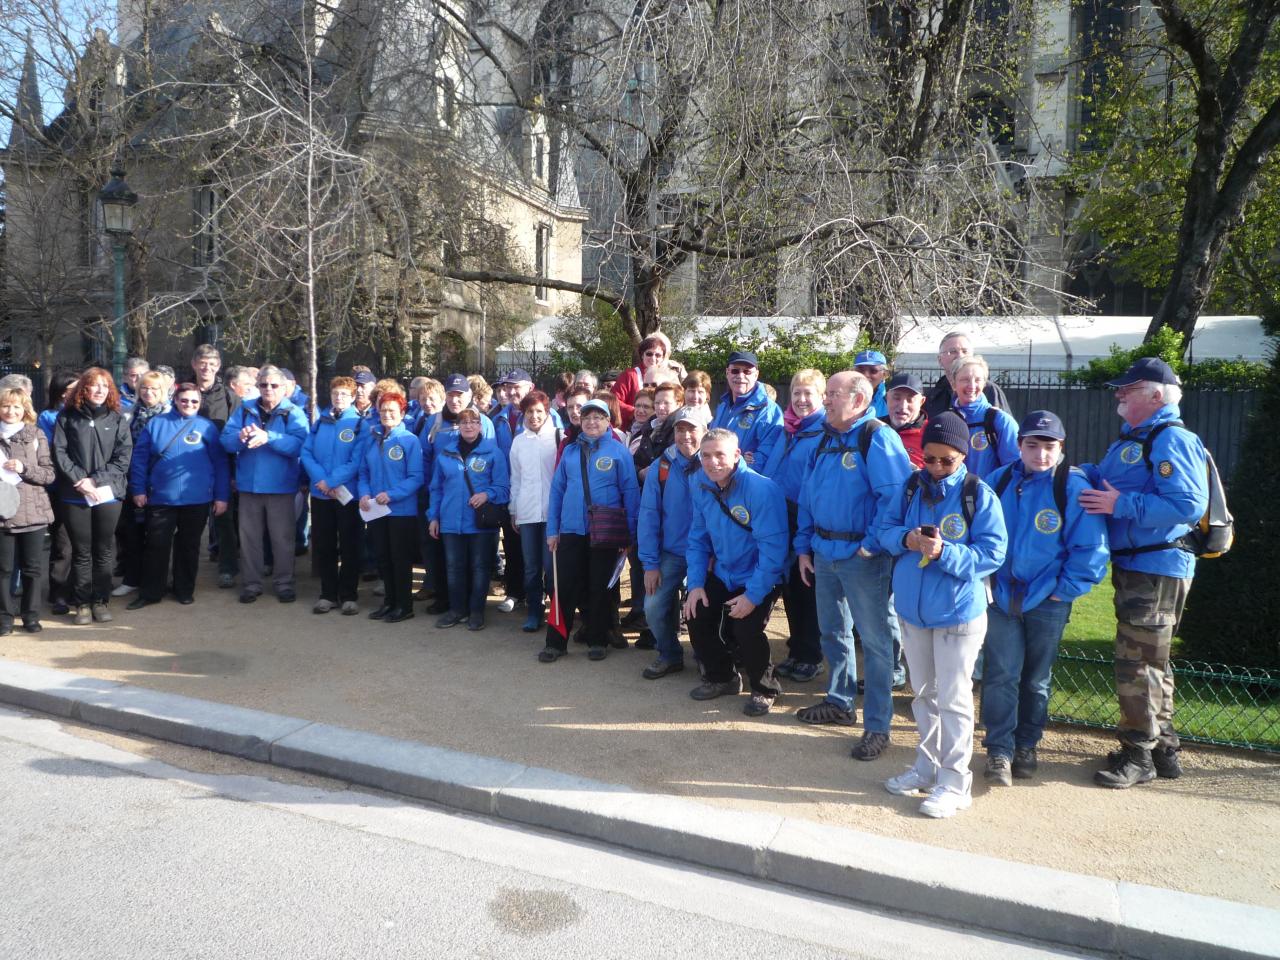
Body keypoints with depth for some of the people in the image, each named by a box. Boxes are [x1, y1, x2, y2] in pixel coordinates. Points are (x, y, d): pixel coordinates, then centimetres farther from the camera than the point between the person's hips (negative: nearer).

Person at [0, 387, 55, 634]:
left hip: (33, 511, -1)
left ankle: (31, 615, 18)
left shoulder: (36, 435, 2)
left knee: (32, 567, 6)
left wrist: (24, 468, -16)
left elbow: (50, 474, -1)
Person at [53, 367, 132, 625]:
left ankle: (101, 600, 17)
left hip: (109, 493, 0)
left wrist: (96, 480, -12)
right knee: (81, 551, 6)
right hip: (75, 495, 0)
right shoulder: (67, 417, 4)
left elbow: (123, 457, -2)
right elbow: (60, 452, -2)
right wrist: (80, 480, -12)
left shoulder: (118, 418, 5)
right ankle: (81, 603, 15)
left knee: (104, 550, 6)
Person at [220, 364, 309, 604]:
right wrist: (240, 437, -25)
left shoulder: (294, 413, -3)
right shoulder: (244, 409, 7)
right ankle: (251, 584, 22)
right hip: (249, 484, 3)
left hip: (281, 486, -3)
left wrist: (268, 437, -32)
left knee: (282, 537, 5)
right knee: (249, 537, 10)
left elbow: (298, 445, -19)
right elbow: (226, 440, -3)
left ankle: (284, 583, 18)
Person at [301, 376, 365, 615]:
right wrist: (320, 479, -13)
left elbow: (357, 461, -13)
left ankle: (349, 595, 14)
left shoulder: (360, 425, -5)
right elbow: (306, 452, 2)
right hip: (320, 494, 4)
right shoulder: (319, 421, 9)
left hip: (348, 494, -4)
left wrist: (332, 481, -18)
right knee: (323, 546, 10)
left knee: (350, 546, 4)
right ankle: (328, 593, 22)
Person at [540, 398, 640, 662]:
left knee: (601, 588, 8)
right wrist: (552, 530, 3)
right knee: (564, 588, 5)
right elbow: (557, 490, 9)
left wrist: (629, 534, -8)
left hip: (606, 533, -2)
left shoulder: (619, 451, -2)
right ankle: (556, 642, 14)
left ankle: (598, 641, 22)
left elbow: (631, 493, -4)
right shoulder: (570, 451, 8)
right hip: (571, 531, 3)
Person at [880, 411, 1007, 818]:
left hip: (958, 612, -5)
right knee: (923, 694, 18)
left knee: (952, 698, 2)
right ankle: (927, 766, 33)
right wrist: (906, 538, -17)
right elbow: (886, 529, 5)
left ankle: (954, 781, 15)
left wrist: (945, 553, -29)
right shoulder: (911, 486, 1)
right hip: (912, 607, 5)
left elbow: (992, 552, -15)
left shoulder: (978, 493, -12)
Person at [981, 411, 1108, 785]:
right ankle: (999, 750, 9)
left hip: (1048, 602, -1)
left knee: (1036, 679, 13)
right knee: (1001, 674, 0)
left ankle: (1026, 747, 30)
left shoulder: (1074, 488, -11)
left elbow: (1090, 550, -10)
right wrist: (985, 579, 4)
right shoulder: (999, 481, -1)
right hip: (1001, 596, 2)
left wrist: (1063, 591, -10)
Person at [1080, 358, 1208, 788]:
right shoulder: (1131, 440, 15)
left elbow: (1188, 505, -27)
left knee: (1137, 663, -3)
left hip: (1157, 570, -10)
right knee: (1150, 661, 19)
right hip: (1134, 567, 10)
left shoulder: (1172, 440, -17)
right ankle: (1163, 748, 32)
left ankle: (1139, 756, 10)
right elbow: (1101, 478, 16)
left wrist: (1121, 504, -26)